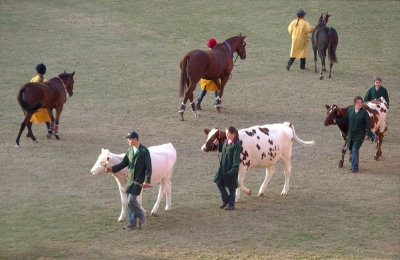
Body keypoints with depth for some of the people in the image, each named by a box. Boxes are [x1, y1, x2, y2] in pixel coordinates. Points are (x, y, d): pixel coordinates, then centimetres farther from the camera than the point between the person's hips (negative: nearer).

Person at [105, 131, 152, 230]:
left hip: (139, 180, -7)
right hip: (130, 179, 7)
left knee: (131, 199, -14)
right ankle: (132, 224, 13)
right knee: (130, 201, 6)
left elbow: (148, 167, -12)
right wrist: (112, 169, -3)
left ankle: (141, 216, 9)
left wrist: (147, 181, -21)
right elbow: (124, 163, 12)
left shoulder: (144, 151, -11)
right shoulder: (130, 150, 9)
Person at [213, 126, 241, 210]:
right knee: (219, 182, 9)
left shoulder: (236, 144, -16)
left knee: (231, 186, 2)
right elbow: (221, 150, 25)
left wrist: (234, 168, -24)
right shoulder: (226, 142, 7)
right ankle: (225, 200, 26)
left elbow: (236, 158, -19)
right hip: (223, 167, 8)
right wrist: (217, 145, 9)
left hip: (231, 168, -8)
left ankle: (231, 205, 12)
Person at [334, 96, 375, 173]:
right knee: (351, 149, 12)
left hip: (359, 135, -5)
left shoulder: (364, 112, -9)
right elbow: (345, 119, 16)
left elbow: (368, 125, -6)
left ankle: (355, 168, -5)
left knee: (355, 149, -12)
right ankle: (353, 165, 29)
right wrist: (336, 121, 6)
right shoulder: (350, 110, 2)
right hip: (350, 134, 5)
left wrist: (370, 135, -7)